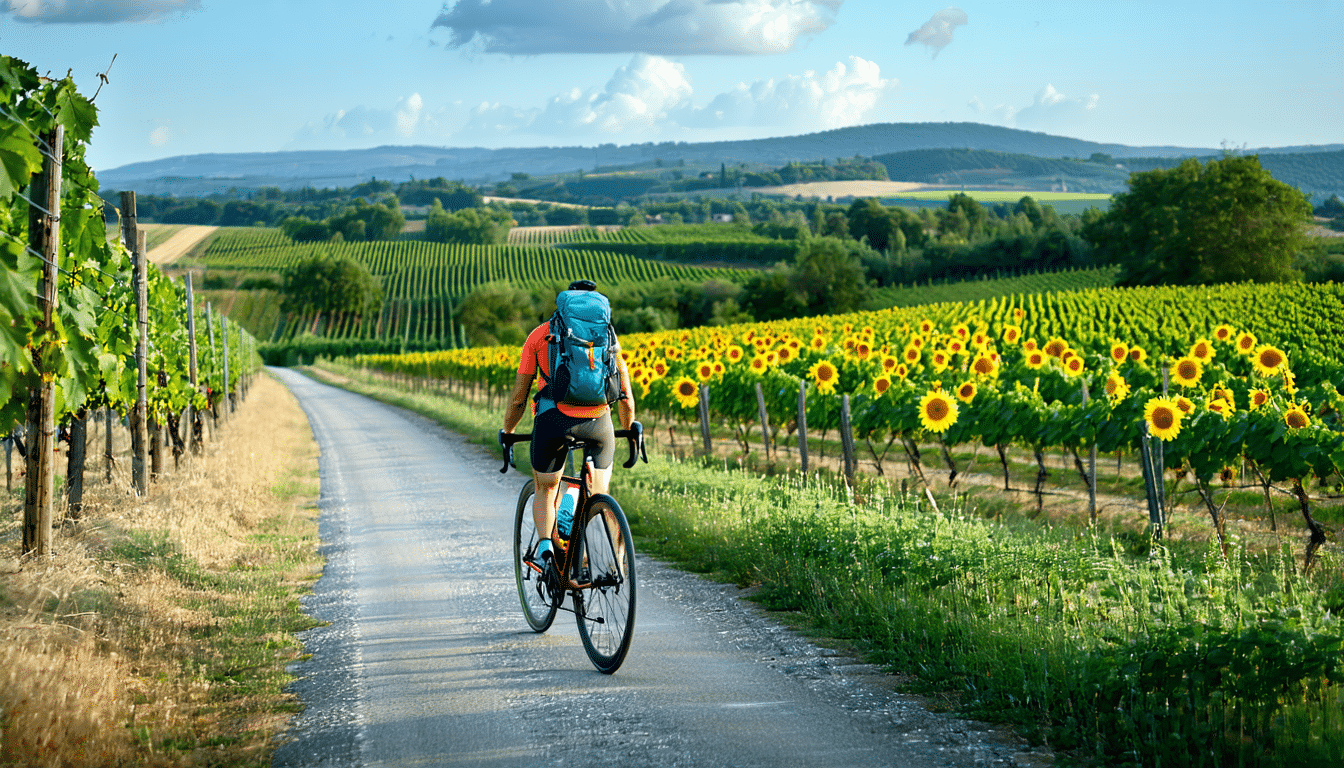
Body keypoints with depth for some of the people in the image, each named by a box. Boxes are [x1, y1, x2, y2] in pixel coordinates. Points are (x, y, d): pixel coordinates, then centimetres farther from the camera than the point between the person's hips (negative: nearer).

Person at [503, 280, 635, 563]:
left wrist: (507, 433, 33)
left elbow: (518, 397, 18)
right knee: (598, 494, 19)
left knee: (545, 490, 19)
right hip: (598, 421, 1)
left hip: (554, 419, -1)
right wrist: (629, 432, 41)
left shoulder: (540, 334, 18)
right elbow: (626, 396, 26)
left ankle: (545, 543, -4)